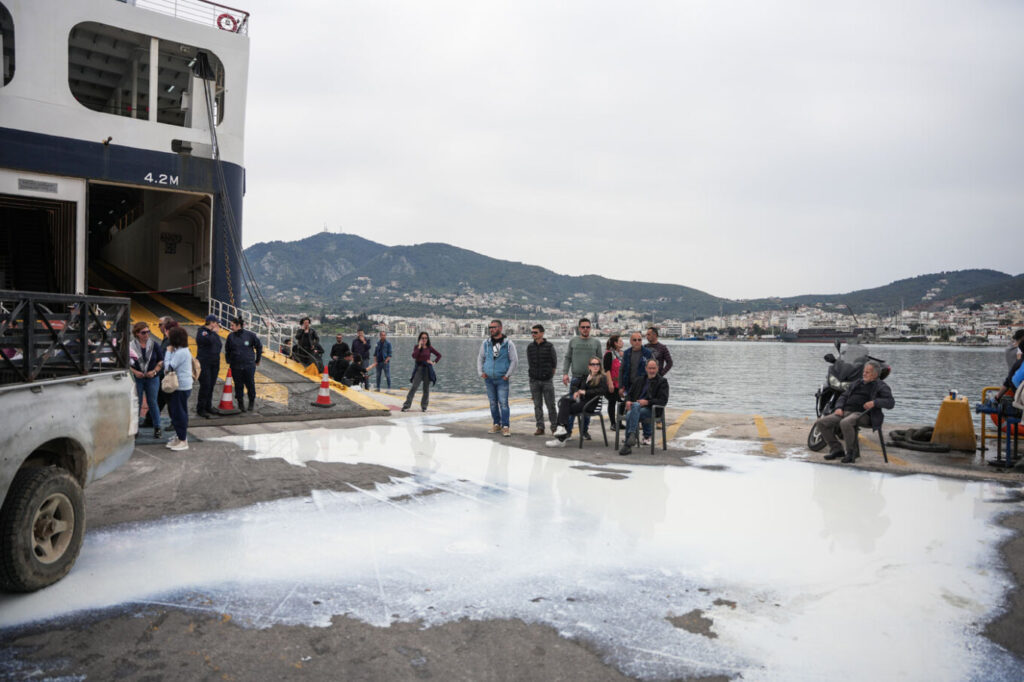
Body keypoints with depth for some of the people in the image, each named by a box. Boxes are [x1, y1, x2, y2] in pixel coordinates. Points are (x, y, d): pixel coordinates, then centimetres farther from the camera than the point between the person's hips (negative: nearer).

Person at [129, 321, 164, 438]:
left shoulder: (154, 345, 1)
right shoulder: (130, 346, -4)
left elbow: (161, 361, 6)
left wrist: (155, 371, -8)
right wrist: (135, 372, -13)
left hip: (152, 378, 1)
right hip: (137, 379, -1)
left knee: (152, 402, 5)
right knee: (136, 403, 6)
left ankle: (157, 427, 13)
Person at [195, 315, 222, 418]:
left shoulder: (214, 333, 15)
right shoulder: (201, 331, -7)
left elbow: (218, 345, 19)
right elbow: (209, 340, -25)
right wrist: (214, 333, -10)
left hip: (214, 364, 7)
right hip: (204, 364, -7)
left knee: (211, 386, 9)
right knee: (205, 386, -10)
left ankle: (208, 407, 19)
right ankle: (200, 409, -4)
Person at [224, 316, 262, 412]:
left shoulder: (250, 335, -6)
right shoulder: (231, 336, 0)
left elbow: (259, 347, 6)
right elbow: (227, 350, 11)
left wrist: (257, 360, 9)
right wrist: (228, 361, 6)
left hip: (249, 365, -2)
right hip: (235, 367, 2)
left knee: (250, 384, 4)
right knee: (238, 386, 5)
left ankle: (252, 402, 25)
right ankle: (241, 405, 17)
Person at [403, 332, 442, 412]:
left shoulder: (430, 348, 4)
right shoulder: (417, 347, 3)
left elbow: (439, 355, 11)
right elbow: (414, 356, -16)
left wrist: (434, 362, 0)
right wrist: (419, 346, -15)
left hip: (427, 369, 1)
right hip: (419, 368, -1)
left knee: (426, 388, 4)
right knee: (414, 387, -10)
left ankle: (424, 406, 15)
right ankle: (406, 406, -12)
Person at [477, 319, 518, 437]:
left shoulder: (508, 344, -3)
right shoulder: (486, 343, 6)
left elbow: (514, 361, -1)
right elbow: (480, 358, 16)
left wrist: (507, 375, -7)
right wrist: (480, 372, 5)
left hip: (502, 379, -3)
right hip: (489, 379, 3)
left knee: (503, 403, -8)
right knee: (493, 403, 9)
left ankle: (505, 427, -5)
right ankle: (496, 424, 20)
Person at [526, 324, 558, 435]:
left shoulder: (549, 346, -4)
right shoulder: (530, 347, 5)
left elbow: (554, 363, 4)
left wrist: (550, 375, 8)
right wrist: (534, 373, 10)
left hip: (547, 380, -3)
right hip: (534, 381, 3)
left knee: (551, 405, -1)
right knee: (537, 405, 5)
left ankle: (554, 427, 8)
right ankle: (540, 427, 10)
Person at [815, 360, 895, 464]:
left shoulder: (881, 386, 8)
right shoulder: (857, 383, 26)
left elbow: (890, 402, -6)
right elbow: (843, 396, 24)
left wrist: (874, 402, -23)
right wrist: (839, 408, 3)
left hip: (863, 414, -7)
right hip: (845, 412, 7)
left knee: (845, 423, -39)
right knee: (821, 422, -14)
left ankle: (852, 452, -20)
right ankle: (836, 450, -4)